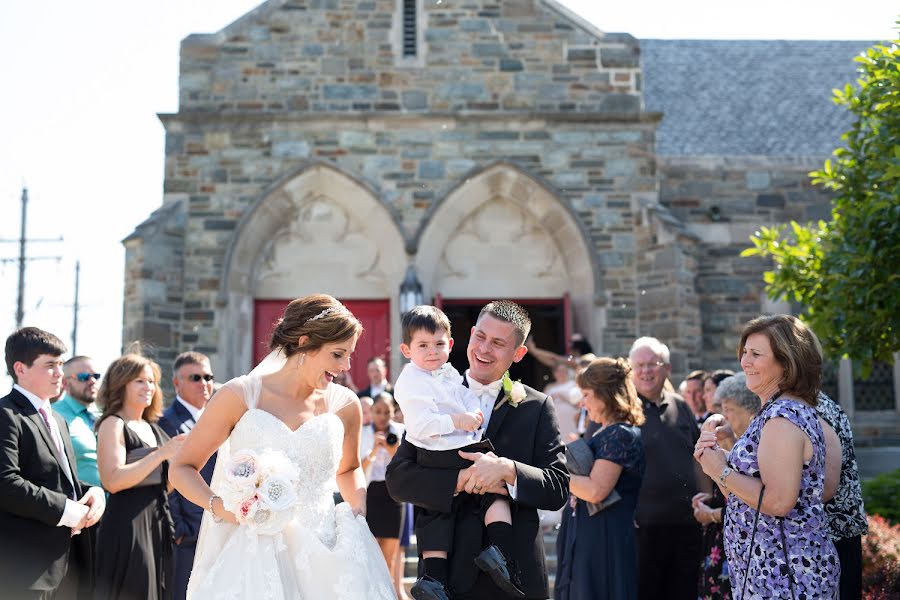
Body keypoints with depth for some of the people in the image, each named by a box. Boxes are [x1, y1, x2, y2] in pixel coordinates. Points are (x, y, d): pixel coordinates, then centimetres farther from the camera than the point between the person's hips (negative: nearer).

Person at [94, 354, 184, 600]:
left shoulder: (153, 428, 15)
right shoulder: (113, 424, -6)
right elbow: (113, 481, -19)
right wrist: (161, 453, -19)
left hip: (158, 524, 7)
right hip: (128, 527, -7)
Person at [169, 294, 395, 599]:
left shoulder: (344, 404, 4)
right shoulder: (241, 396, -4)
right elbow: (182, 468, 3)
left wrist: (358, 511, 6)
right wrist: (216, 505, -14)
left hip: (321, 558, 3)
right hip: (252, 556, -2)